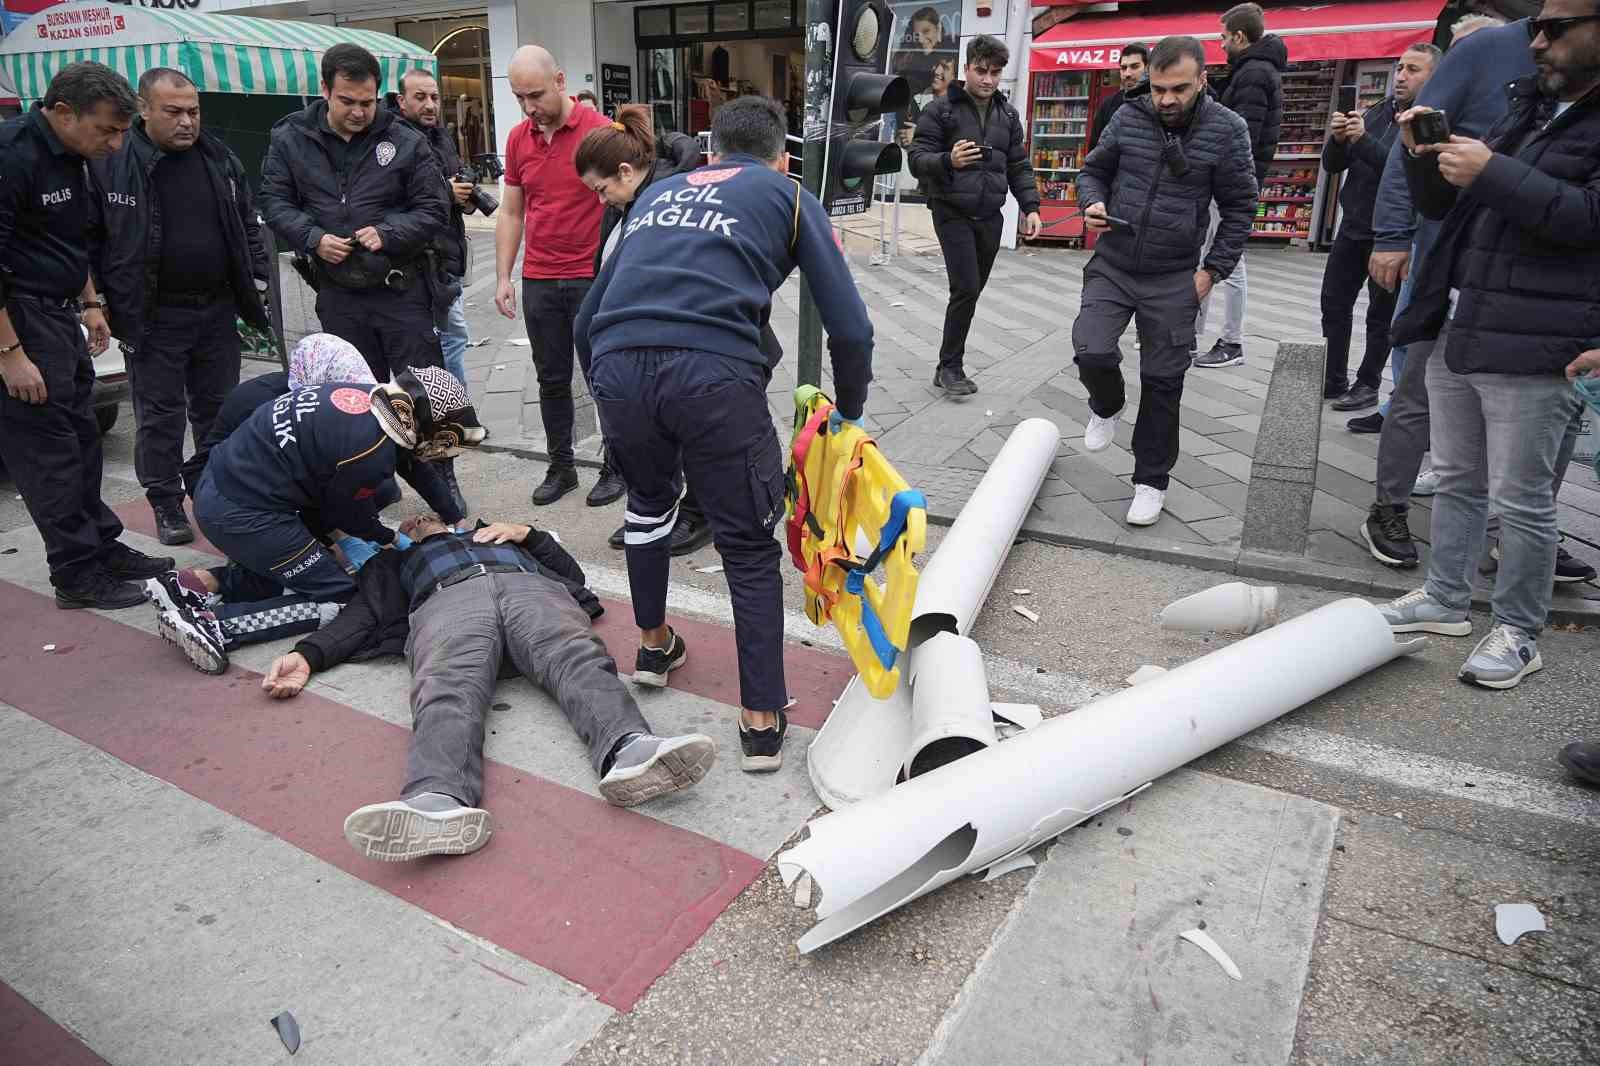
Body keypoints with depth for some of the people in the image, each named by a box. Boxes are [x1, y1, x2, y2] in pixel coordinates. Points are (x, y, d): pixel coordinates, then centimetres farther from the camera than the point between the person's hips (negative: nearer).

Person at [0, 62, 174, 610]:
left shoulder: (68, 154, 9)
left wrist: (91, 304, 20)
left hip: (58, 315, 9)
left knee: (81, 435, 13)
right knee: (48, 447, -4)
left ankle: (104, 548, 24)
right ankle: (77, 575, 4)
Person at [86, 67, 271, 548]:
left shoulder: (220, 158, 5)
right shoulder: (112, 162, -8)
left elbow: (247, 224, 15)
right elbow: (88, 236, -4)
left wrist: (257, 279, 8)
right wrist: (109, 304, -7)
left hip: (217, 310, 4)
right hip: (152, 318, -4)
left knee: (219, 408, 13)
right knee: (160, 415, 4)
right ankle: (166, 504, 16)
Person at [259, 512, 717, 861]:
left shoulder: (497, 534, 46)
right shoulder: (394, 562, 44)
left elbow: (571, 572, 34)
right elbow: (363, 614, 24)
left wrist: (526, 532, 20)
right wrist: (307, 655, 6)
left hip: (532, 589, 1)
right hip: (448, 601, -1)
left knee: (580, 662, -35)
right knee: (448, 691, -37)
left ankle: (631, 753, -64)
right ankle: (439, 803, -66)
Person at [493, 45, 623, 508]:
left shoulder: (600, 130, -8)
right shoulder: (518, 139, 8)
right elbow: (512, 213, 13)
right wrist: (503, 277, 8)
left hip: (593, 279, -5)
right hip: (539, 281, 5)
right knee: (552, 380, 10)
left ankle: (615, 467, 17)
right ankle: (561, 467, 23)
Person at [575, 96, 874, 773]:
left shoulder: (658, 192, 31)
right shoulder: (789, 196, 21)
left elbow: (588, 317, 30)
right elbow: (850, 329, 11)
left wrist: (611, 397, 41)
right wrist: (849, 413, 27)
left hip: (617, 365, 4)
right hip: (715, 372, -4)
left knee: (649, 501, 32)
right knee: (750, 548, 12)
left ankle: (654, 644, 46)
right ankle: (762, 722, 17)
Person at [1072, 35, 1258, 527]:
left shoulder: (1227, 130, -7)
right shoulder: (1129, 118, -2)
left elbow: (1240, 207, 0)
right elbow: (1093, 169, 12)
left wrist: (1212, 270, -6)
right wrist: (1093, 203, -9)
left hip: (1174, 279, -1)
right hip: (1111, 265, 2)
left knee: (1162, 381, 3)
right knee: (1092, 352, -15)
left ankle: (1151, 480, 19)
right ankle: (1106, 408, 22)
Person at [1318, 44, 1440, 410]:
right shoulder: (1377, 112, 9)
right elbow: (1332, 165, 9)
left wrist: (1364, 140, -28)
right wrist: (1338, 139, -11)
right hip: (1353, 226, 7)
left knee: (1381, 314, 4)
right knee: (1335, 305, 9)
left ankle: (1368, 385, 14)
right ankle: (1333, 381, 18)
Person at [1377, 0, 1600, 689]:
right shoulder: (1527, 110, 20)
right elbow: (1438, 204, 22)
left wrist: (1491, 174, -18)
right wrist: (1424, 156, 3)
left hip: (1532, 348, -8)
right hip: (1457, 332, 8)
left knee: (1521, 498, -1)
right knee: (1457, 481, 15)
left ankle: (1519, 633, 12)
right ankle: (1446, 600, 28)